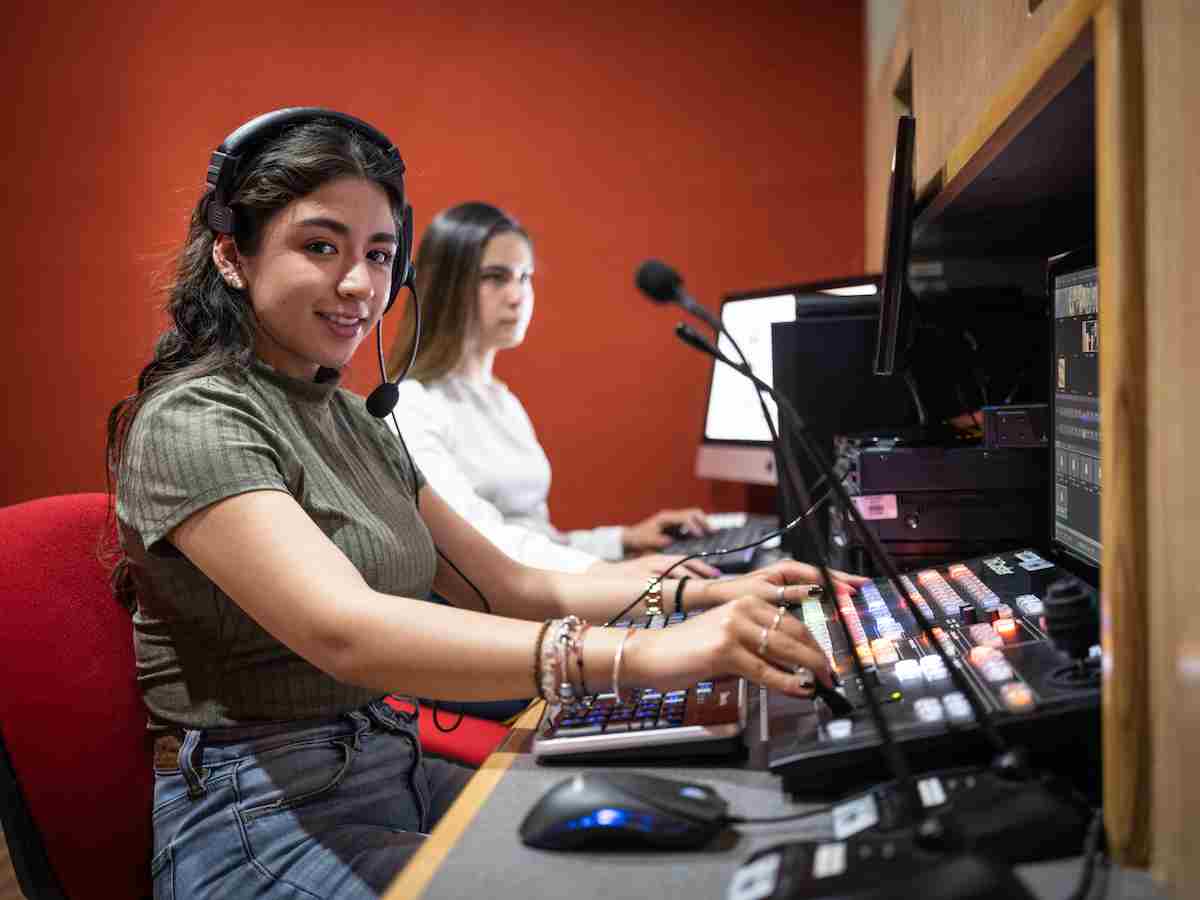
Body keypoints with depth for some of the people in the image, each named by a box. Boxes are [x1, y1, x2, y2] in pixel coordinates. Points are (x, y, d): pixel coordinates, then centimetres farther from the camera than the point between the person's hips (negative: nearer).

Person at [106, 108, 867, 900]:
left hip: (396, 773, 7)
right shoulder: (190, 423, -15)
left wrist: (709, 595, -4)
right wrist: (639, 654, -40)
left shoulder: (353, 421, 11)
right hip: (265, 823, -7)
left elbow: (511, 589, 9)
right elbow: (345, 631, -31)